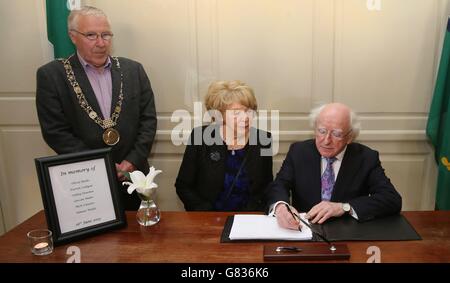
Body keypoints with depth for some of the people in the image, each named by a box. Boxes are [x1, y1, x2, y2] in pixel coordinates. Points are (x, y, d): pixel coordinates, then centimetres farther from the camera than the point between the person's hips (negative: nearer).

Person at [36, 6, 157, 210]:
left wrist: (133, 161, -10)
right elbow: (55, 132, -9)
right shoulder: (51, 75, -5)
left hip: (132, 176, 3)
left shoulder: (133, 70, 3)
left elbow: (148, 119, 1)